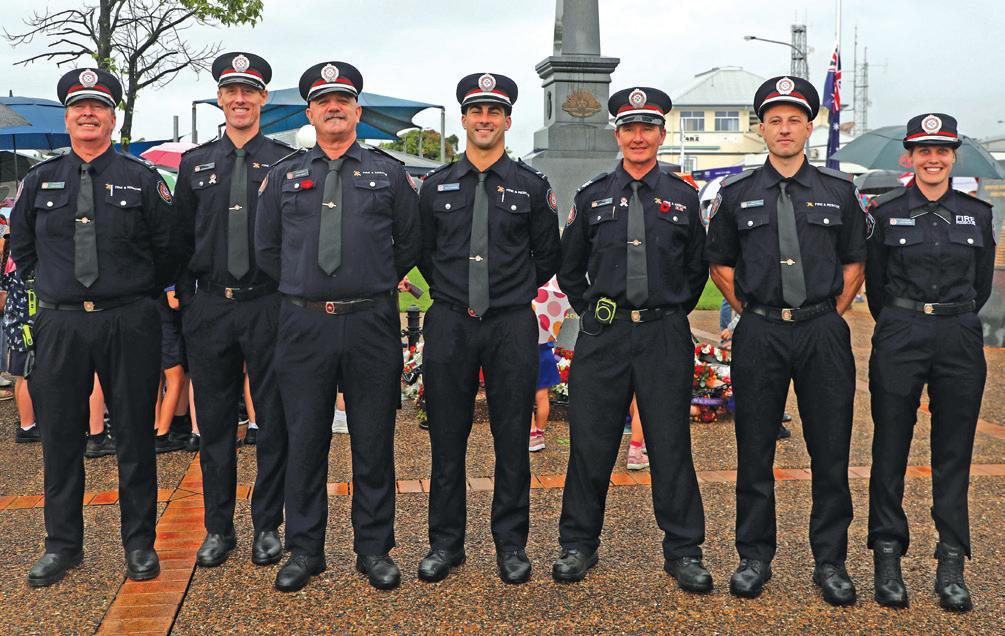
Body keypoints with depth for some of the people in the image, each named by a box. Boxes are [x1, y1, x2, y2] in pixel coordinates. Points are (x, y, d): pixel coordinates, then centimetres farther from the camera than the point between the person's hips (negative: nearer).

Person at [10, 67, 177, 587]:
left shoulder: (142, 179, 2)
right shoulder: (39, 181, 8)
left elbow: (168, 250, 7)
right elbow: (21, 248, 19)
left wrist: (140, 296, 6)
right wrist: (54, 288, 13)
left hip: (129, 324, -2)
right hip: (59, 325, 2)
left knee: (135, 436, 5)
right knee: (60, 437, 8)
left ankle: (139, 543, 17)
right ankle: (63, 545, 22)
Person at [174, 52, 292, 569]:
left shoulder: (286, 162, 2)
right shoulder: (195, 163, 9)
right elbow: (183, 240, 11)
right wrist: (187, 302, 6)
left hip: (270, 307, -2)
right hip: (210, 308, 2)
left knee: (274, 420, 4)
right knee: (215, 420, 9)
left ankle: (268, 526, 18)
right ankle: (218, 527, 22)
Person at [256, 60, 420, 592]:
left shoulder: (389, 173, 8)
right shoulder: (284, 176, 10)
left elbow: (409, 244, 13)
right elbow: (266, 248, 17)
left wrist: (376, 287, 11)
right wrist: (303, 292, 13)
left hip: (371, 324, -1)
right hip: (304, 326, 1)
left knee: (373, 442, 5)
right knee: (305, 440, 6)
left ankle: (374, 549, 17)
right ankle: (304, 550, 18)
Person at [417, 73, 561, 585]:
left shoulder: (531, 186, 4)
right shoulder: (436, 185, 8)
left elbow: (547, 256, 13)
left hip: (512, 326, -1)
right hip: (449, 324, 1)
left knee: (513, 438, 5)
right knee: (447, 437, 6)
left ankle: (511, 544, 18)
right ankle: (445, 542, 18)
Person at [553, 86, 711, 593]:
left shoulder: (683, 197, 7)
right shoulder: (592, 196, 6)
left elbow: (697, 270, 15)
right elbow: (569, 269, 13)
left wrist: (671, 316, 11)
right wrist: (593, 315, 9)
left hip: (665, 336, 0)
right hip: (603, 335, 0)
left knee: (671, 444, 4)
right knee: (590, 442, 4)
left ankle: (683, 552, 16)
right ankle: (578, 545, 18)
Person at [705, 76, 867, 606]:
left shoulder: (838, 191, 8)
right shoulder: (737, 193, 6)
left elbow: (855, 262, 14)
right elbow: (720, 264, 12)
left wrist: (831, 315, 5)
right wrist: (752, 314, 5)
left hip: (823, 332, 1)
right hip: (758, 334, 0)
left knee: (831, 451, 4)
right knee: (755, 452, 5)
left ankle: (830, 561, 16)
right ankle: (754, 557, 17)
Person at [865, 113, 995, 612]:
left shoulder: (977, 213, 7)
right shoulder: (886, 212, 1)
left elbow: (981, 284, 16)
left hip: (960, 341, 2)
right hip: (899, 341, -2)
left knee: (953, 454, 7)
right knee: (890, 451, 2)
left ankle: (951, 567, 15)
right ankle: (887, 561, 12)